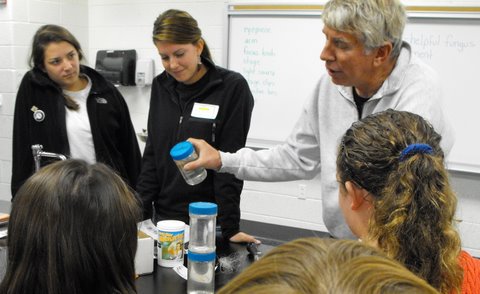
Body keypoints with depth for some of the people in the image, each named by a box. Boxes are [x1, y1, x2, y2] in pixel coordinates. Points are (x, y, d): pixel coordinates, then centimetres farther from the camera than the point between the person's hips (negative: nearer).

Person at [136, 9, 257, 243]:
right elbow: (152, 154, 6)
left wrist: (230, 227, -16)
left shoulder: (232, 88, -11)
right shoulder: (161, 87, 3)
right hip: (164, 216, 4)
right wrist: (140, 212, -1)